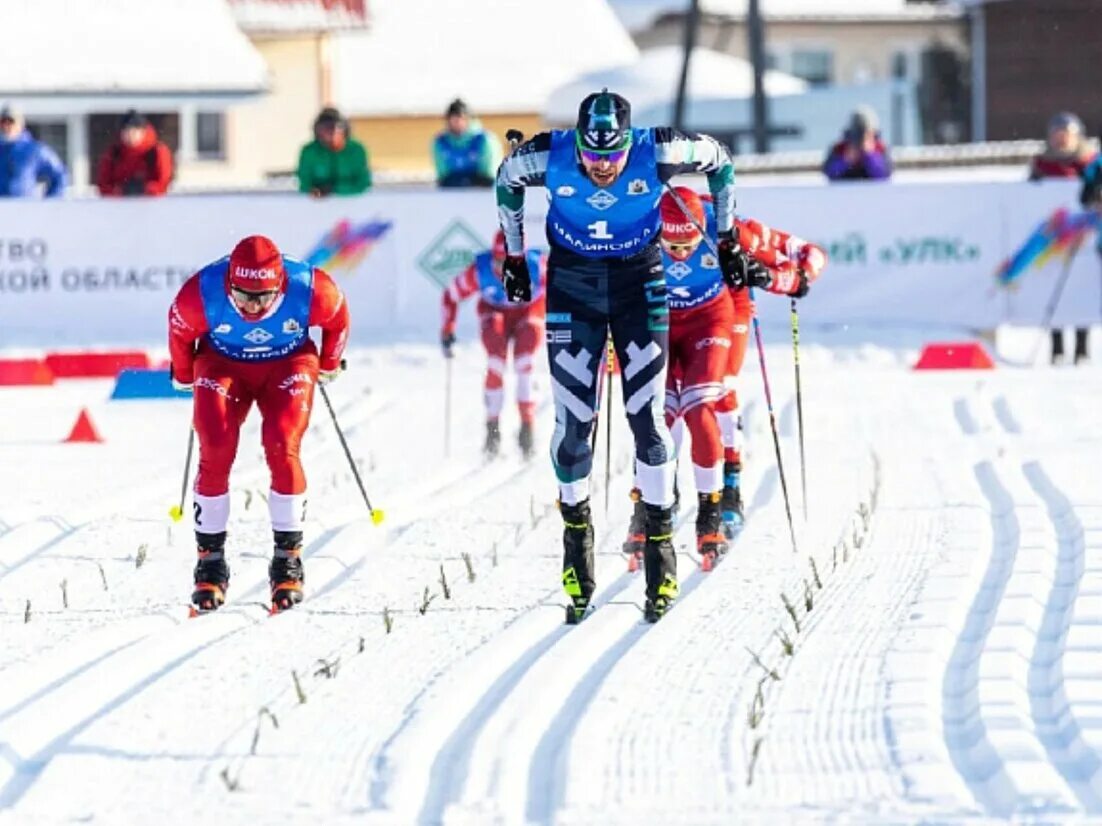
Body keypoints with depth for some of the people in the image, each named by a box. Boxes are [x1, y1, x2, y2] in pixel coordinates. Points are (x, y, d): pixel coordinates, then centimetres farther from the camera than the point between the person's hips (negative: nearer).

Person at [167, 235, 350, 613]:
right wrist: (184, 376, 11)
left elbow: (337, 317, -4)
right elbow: (179, 331, -5)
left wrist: (329, 364, 10)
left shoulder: (311, 291, -30)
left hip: (288, 364, 0)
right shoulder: (201, 294, -30)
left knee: (282, 449, -21)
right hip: (223, 364, 0)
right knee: (215, 451, -19)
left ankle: (288, 558, -8)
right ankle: (210, 560, -6)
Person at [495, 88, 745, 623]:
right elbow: (506, 179, 3)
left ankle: (660, 540, 5)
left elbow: (718, 159, -3)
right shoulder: (548, 157, -21)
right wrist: (514, 254, 10)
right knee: (573, 421, -2)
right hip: (572, 286, 1)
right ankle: (576, 531, 15)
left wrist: (727, 239, 3)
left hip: (641, 283, -1)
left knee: (646, 418, -5)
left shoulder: (657, 153, -24)